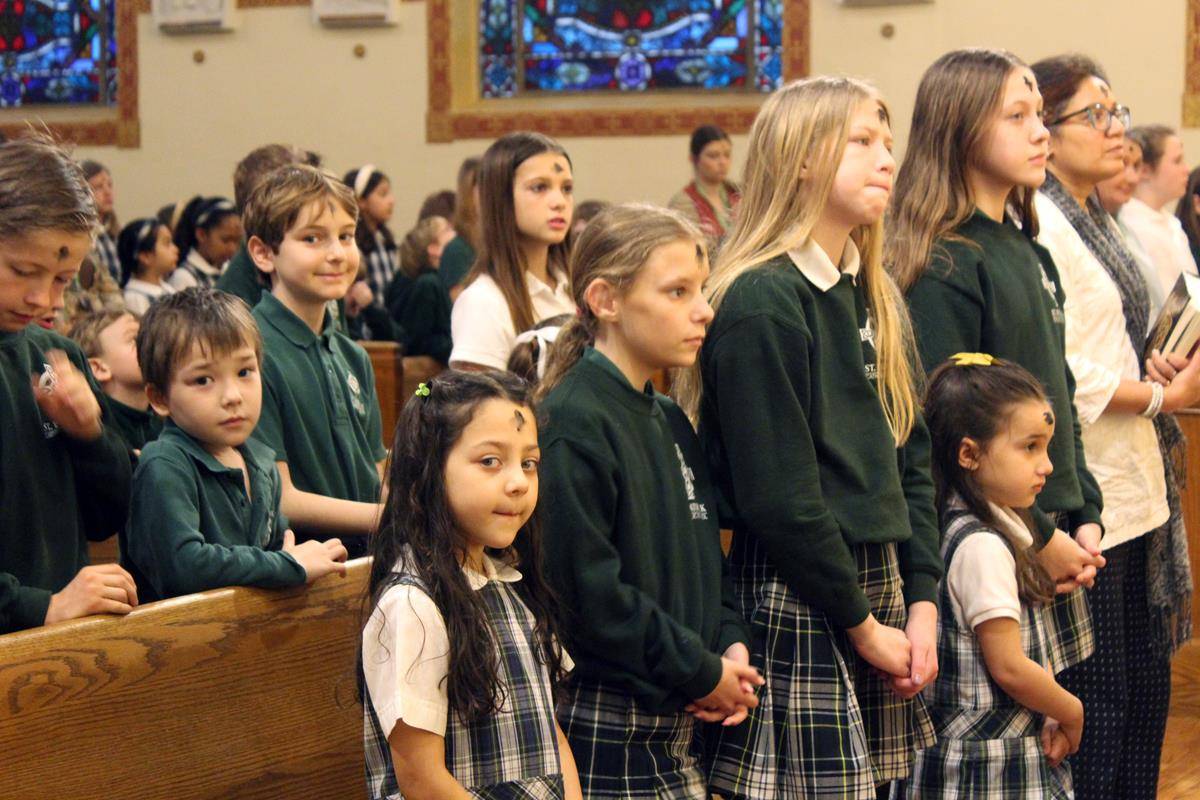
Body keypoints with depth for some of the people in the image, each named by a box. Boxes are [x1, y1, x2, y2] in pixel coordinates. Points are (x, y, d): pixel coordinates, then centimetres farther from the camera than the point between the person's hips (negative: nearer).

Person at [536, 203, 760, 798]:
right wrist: (701, 673, -14)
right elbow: (589, 590, -21)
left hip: (679, 725, 8)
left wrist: (730, 644, 1)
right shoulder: (572, 425, -15)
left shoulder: (669, 422, 13)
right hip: (605, 729, -8)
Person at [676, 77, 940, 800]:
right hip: (798, 604, -8)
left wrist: (922, 601, 2)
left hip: (881, 585, 8)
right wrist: (863, 625, -11)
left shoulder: (876, 297, 12)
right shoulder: (759, 304, -14)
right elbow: (778, 496, -17)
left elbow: (913, 460, 13)